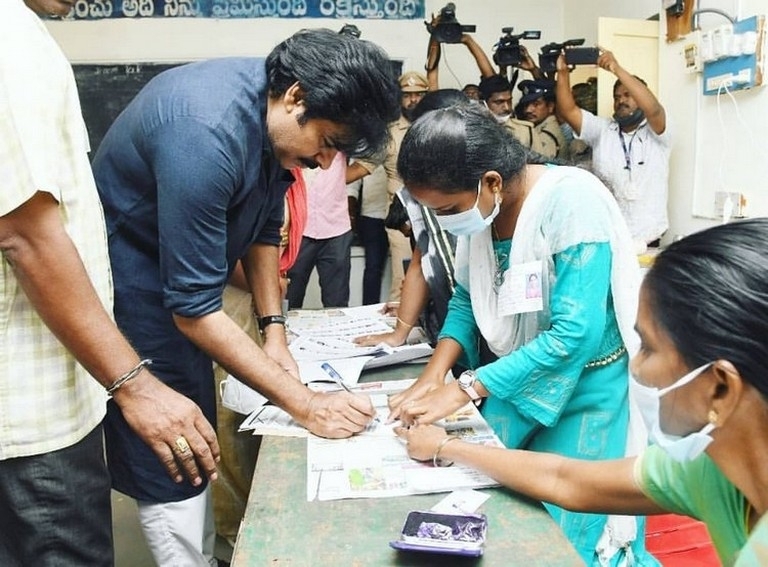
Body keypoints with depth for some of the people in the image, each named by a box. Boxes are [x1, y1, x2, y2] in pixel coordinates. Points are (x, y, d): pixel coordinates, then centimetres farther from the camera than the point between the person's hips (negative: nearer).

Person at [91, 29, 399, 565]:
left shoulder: (275, 111, -6)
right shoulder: (207, 133, -33)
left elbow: (264, 227, 6)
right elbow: (193, 309, -30)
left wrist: (273, 330, -3)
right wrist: (304, 403, -27)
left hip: (178, 284, 8)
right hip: (131, 294, -8)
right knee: (170, 474, -3)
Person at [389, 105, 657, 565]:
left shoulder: (572, 201, -27)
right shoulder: (482, 206, -7)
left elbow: (575, 335, -30)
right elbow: (467, 297, 5)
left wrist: (465, 388, -27)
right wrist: (435, 374, -9)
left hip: (587, 387, -6)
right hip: (519, 375, 6)